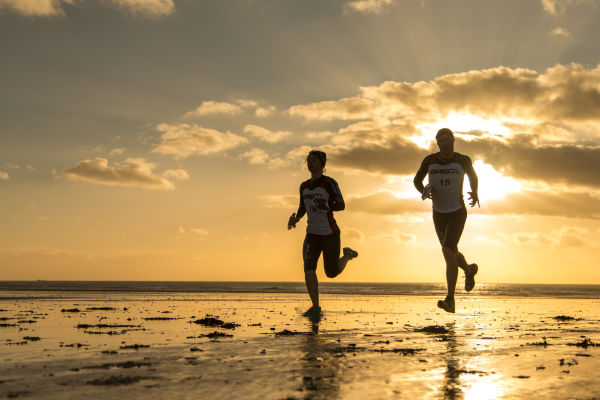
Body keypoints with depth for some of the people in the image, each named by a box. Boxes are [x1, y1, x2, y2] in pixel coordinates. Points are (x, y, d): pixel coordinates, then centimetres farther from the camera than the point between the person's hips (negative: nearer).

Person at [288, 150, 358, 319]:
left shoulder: (329, 182, -10)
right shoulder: (304, 186, 9)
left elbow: (341, 205, -13)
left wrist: (326, 207, -33)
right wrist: (295, 219, -1)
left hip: (330, 234, -4)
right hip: (312, 235, 4)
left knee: (331, 273, 4)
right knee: (308, 268, -16)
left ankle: (347, 255, 35)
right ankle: (315, 307, -8)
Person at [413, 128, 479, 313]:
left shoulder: (463, 160, -8)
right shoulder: (429, 160, -5)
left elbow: (473, 176, 15)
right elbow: (417, 180, 8)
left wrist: (475, 193, 6)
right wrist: (423, 192, -11)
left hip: (457, 213, -4)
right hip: (438, 214, 4)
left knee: (448, 251, -22)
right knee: (451, 252, 19)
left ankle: (450, 300, -22)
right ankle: (469, 270, 55)